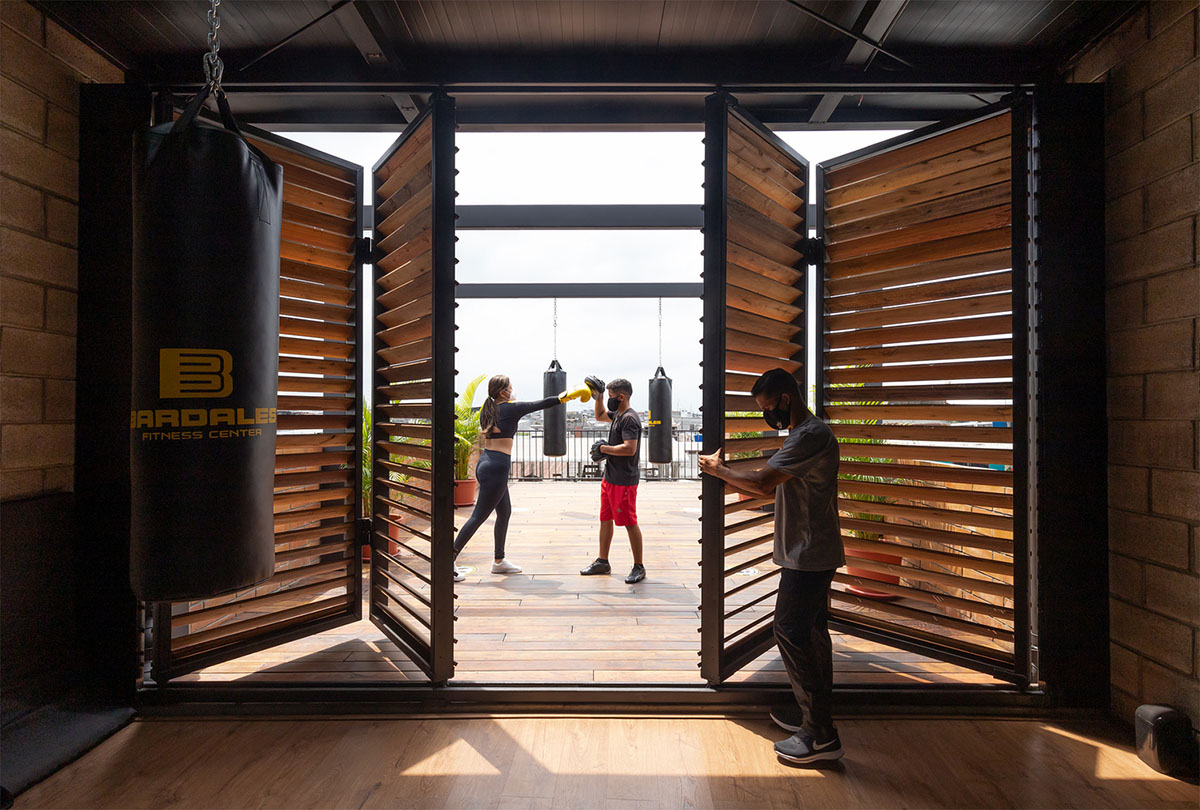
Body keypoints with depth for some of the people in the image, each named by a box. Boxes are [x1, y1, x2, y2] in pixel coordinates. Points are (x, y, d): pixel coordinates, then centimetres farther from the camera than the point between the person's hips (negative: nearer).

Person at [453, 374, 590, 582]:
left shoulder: (487, 410, 11)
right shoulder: (510, 408, -9)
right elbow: (542, 404, -5)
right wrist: (568, 396, 5)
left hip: (484, 462, 9)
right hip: (496, 468, -9)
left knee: (505, 512, 19)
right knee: (478, 517, -3)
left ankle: (499, 561, 27)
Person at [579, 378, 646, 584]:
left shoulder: (629, 418, -17)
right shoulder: (617, 414, 12)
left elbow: (630, 449, -27)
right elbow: (600, 416, 34)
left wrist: (604, 448, -16)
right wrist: (597, 397, 19)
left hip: (623, 481, -10)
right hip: (609, 478, 10)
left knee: (630, 523, -1)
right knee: (605, 519, 16)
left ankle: (639, 567, 10)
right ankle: (602, 562, 27)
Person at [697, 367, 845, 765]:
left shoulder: (811, 435, -21)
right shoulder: (805, 433, 13)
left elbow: (762, 482, -27)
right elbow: (772, 488, 17)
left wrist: (718, 468, -13)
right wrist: (725, 475, 9)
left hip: (809, 557, -11)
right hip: (812, 553, 11)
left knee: (791, 632, -6)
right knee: (811, 632, 18)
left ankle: (820, 736, 4)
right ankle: (815, 716, 32)